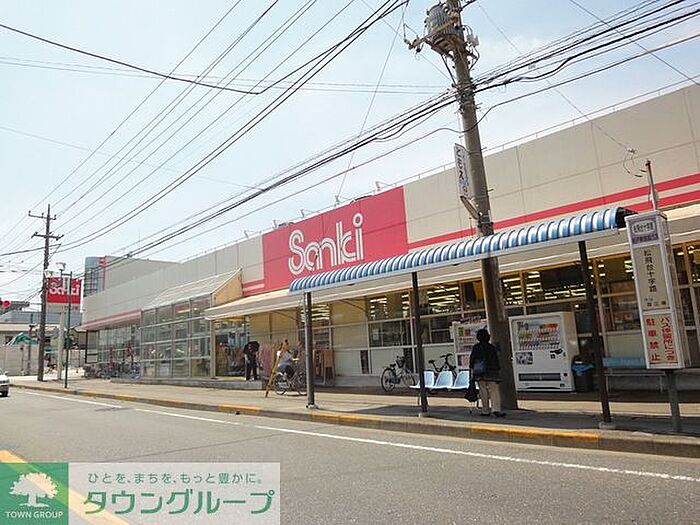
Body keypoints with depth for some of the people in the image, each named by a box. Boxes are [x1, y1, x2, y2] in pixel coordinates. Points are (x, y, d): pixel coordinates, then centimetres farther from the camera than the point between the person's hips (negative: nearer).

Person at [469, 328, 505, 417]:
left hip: (479, 374, 1)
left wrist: (471, 371, 8)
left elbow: (472, 359, 2)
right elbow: (496, 361, 2)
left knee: (483, 392, 6)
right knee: (494, 392, -3)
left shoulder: (476, 347, 3)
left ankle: (485, 411, 9)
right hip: (491, 373, -1)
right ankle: (496, 409, -17)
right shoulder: (492, 348, 0)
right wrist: (498, 372, 8)